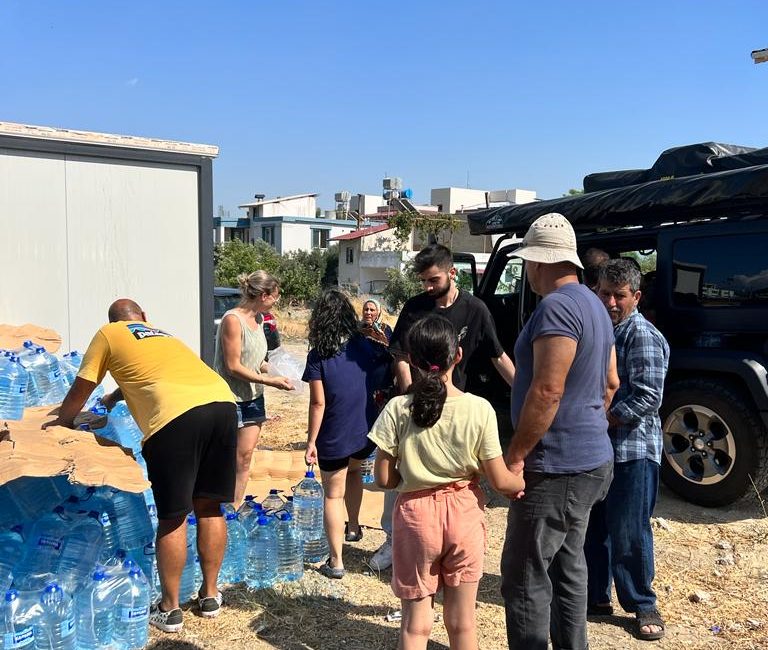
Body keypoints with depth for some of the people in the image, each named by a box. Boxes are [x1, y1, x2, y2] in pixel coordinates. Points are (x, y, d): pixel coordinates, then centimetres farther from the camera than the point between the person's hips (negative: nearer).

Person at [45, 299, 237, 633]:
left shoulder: (108, 334, 20)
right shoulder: (165, 335, 36)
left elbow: (80, 390, 27)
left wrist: (61, 421, 46)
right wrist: (116, 396, 72)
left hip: (177, 414, -6)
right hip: (223, 402, 6)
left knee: (172, 517, 6)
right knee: (209, 506, 18)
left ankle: (169, 609, 19)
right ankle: (210, 595, 29)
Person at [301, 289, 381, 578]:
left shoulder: (318, 356, -15)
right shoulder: (363, 346, -3)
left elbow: (318, 403, -16)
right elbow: (371, 385, 7)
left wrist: (311, 441, -8)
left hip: (334, 438, -5)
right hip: (365, 432, 5)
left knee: (333, 496, 7)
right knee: (353, 470, 33)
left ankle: (336, 562, 10)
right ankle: (353, 527, 41)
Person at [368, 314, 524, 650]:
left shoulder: (397, 409, -13)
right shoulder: (480, 409, -13)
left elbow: (384, 478, -8)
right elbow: (500, 481, -9)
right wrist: (528, 484, 12)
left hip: (415, 513, 0)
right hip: (463, 513, 1)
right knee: (462, 623, 17)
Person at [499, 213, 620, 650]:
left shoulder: (557, 307, -19)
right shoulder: (593, 304, 12)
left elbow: (547, 391, -25)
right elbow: (610, 383, 18)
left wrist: (515, 455, -18)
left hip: (555, 468, -10)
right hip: (590, 459, 10)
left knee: (525, 576, -1)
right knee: (567, 564, 20)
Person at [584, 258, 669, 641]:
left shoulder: (643, 337, -13)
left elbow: (647, 398, -20)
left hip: (631, 451, -7)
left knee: (629, 535, 2)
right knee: (592, 529, 15)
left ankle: (643, 606, 20)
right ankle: (596, 596, 29)